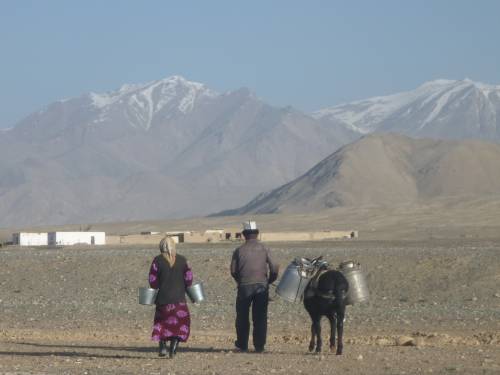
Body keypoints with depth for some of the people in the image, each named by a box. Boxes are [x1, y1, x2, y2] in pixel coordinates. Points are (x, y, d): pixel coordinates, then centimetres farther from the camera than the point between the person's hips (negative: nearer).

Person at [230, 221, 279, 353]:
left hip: (244, 287, -1)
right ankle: (259, 346, 5)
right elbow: (274, 269, -2)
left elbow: (233, 271, 2)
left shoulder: (239, 250, 0)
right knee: (260, 317, 6)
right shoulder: (264, 249, 1)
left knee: (242, 317, 12)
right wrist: (269, 281, 16)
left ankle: (242, 345, 16)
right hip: (262, 286, 1)